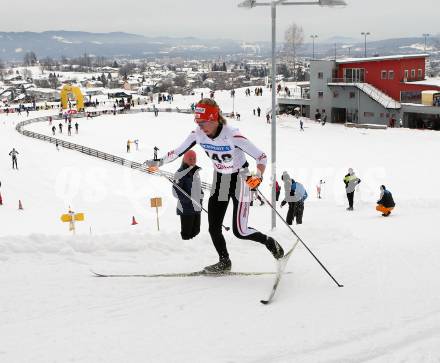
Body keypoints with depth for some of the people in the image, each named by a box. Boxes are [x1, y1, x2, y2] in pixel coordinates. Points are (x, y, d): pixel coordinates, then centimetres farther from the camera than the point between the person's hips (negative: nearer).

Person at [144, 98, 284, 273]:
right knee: (213, 228, 2)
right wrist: (158, 162, -7)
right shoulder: (198, 134, -14)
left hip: (240, 179, -5)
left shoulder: (233, 135, -30)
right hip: (219, 180, 5)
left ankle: (270, 242, 19)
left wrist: (258, 176, -42)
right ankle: (224, 261, 24)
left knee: (240, 232, -8)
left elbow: (261, 156, -27)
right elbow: (178, 152, 1)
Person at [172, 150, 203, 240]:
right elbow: (175, 191, -15)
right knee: (186, 233, -5)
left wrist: (201, 196, 15)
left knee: (195, 231, 13)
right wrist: (186, 199, -18)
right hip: (186, 209, -8)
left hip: (196, 208, 8)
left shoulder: (195, 172, 14)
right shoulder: (181, 173, -11)